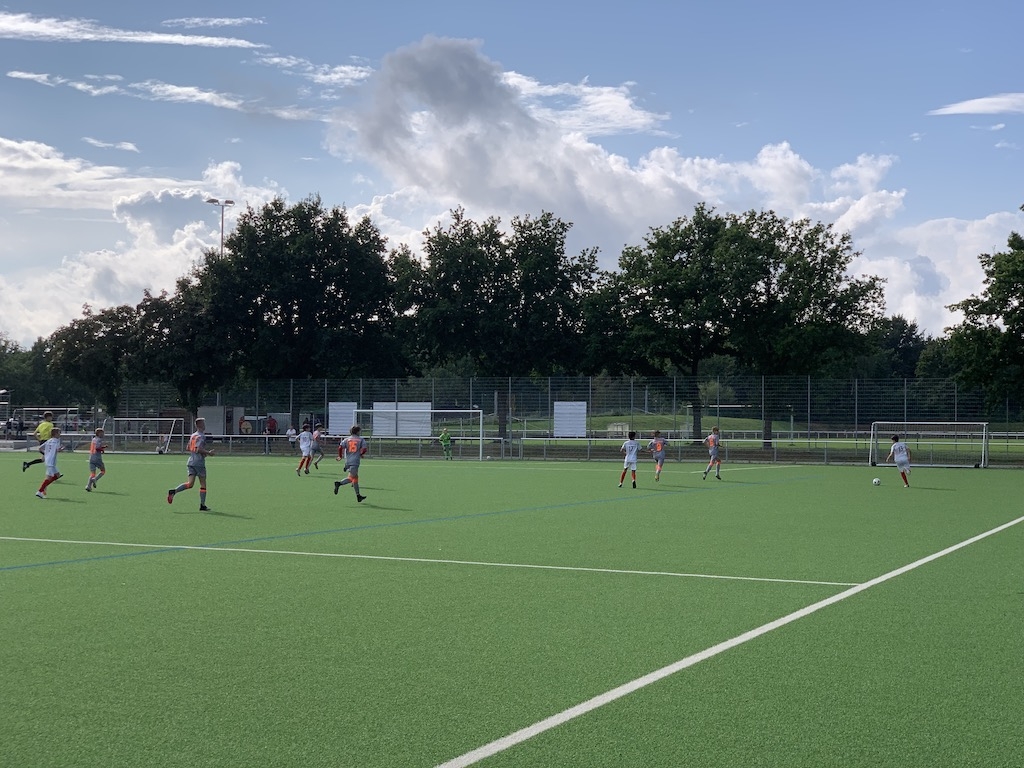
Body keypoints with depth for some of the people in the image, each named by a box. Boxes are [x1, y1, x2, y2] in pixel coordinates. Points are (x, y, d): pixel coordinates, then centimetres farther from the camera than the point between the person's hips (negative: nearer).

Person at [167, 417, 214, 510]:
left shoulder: (193, 435, 15)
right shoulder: (201, 436, -11)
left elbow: (188, 448, 22)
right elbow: (198, 449, -22)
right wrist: (208, 452, -10)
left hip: (191, 461, 7)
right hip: (199, 462, -7)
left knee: (190, 483, 1)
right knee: (203, 484, 3)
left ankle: (173, 491, -18)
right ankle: (202, 505, 4)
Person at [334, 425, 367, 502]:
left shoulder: (347, 439, 11)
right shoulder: (361, 439, 4)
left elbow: (340, 447, -3)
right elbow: (364, 449, -6)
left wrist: (340, 456, 9)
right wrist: (361, 454, 14)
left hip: (347, 461, 5)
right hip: (355, 461, -5)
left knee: (355, 478, 13)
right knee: (351, 477, -8)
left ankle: (358, 496, 18)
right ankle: (339, 483, -32)